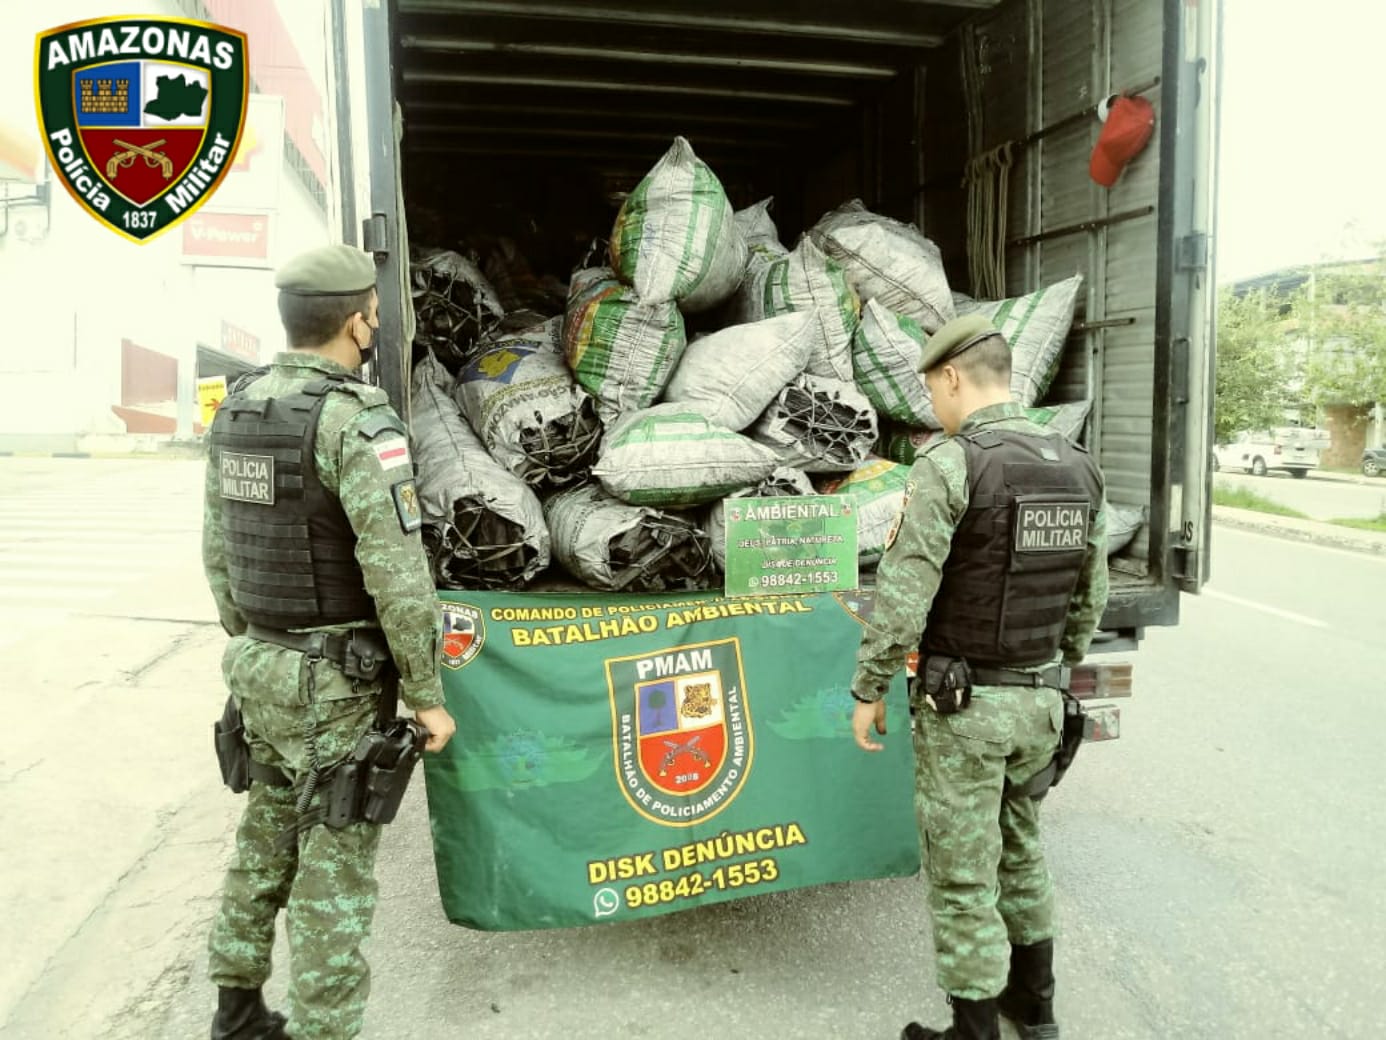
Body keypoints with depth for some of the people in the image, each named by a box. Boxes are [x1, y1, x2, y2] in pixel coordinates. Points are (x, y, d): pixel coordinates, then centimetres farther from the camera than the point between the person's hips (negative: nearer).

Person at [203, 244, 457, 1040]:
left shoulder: (236, 414, 5)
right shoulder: (358, 422, -21)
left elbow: (221, 551, 12)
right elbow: (397, 573, -24)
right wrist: (427, 693, -15)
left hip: (260, 667, 8)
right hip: (335, 682, -8)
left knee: (269, 838, 22)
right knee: (337, 865, 3)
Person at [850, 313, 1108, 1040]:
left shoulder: (947, 466, -20)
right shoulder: (1077, 469, 3)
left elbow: (902, 595, -21)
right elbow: (1089, 596, 11)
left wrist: (867, 690, -9)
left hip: (962, 706, -7)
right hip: (1036, 700, 7)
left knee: (962, 877, 7)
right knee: (1018, 847, 26)